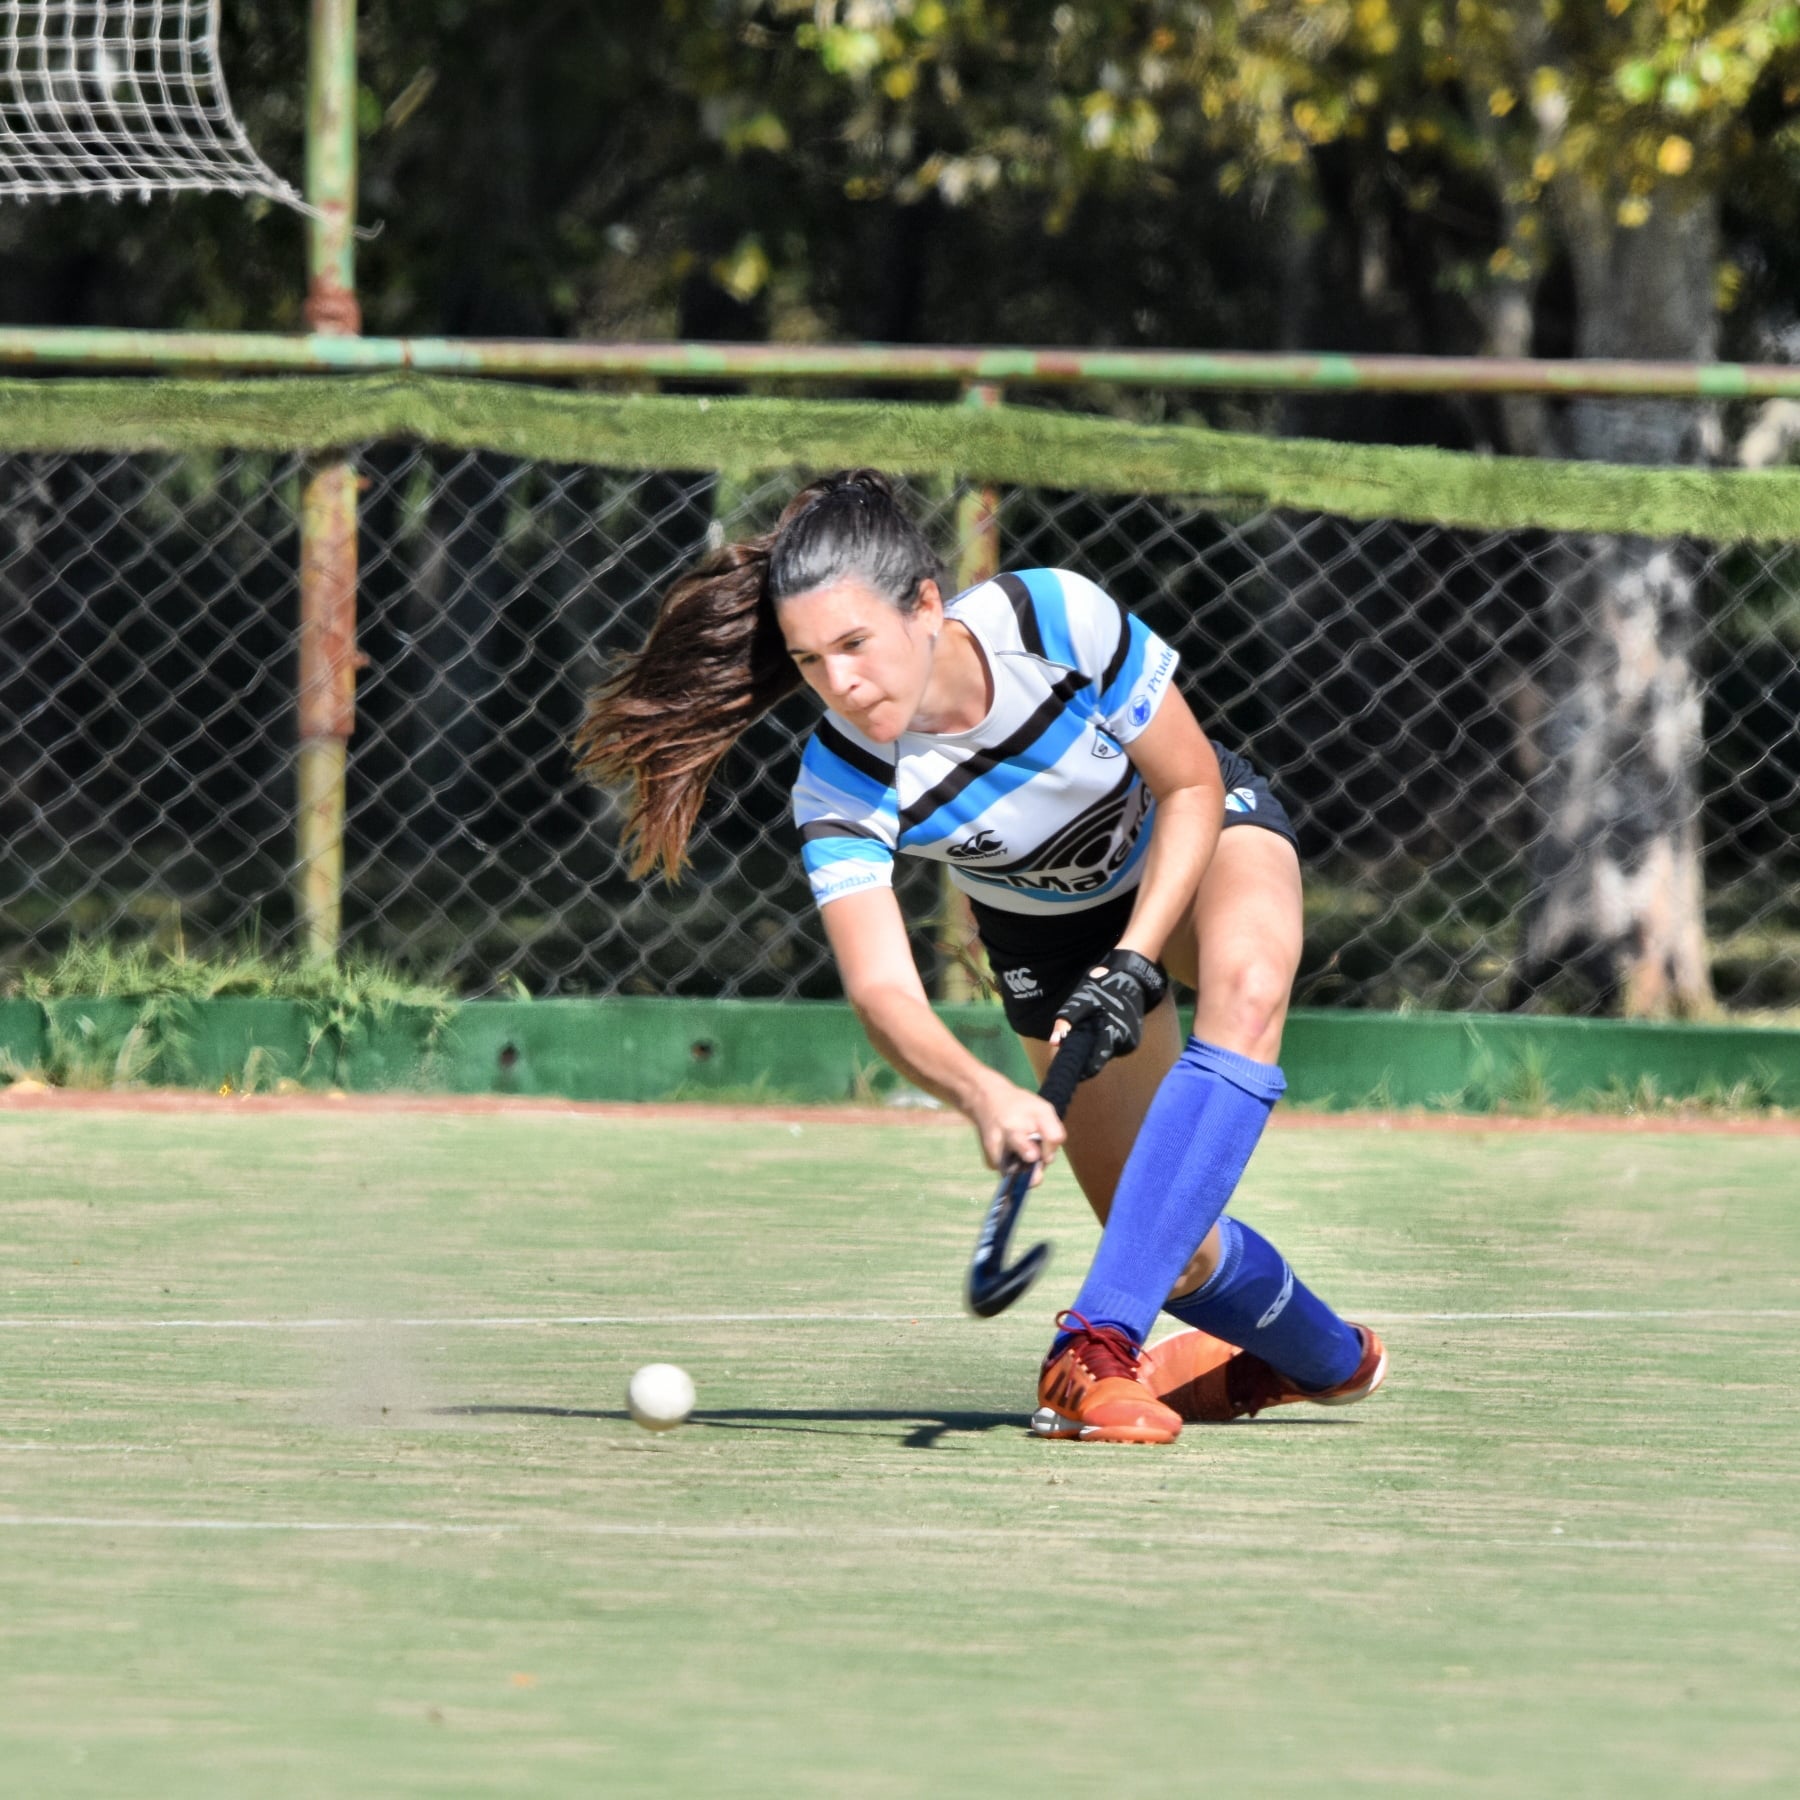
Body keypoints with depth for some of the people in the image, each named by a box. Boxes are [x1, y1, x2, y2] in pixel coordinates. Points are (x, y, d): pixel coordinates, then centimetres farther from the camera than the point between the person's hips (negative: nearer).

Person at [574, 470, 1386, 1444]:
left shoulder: (1059, 616, -35)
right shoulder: (839, 787, -32)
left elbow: (1191, 786, -21)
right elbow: (881, 987, -39)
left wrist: (1133, 967, -30)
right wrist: (981, 1093, -58)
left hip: (1199, 833, -1)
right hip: (1050, 923, 1)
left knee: (1245, 995, -37)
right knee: (1174, 1254, -8)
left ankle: (1098, 1348, -41)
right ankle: (1317, 1351, 28)